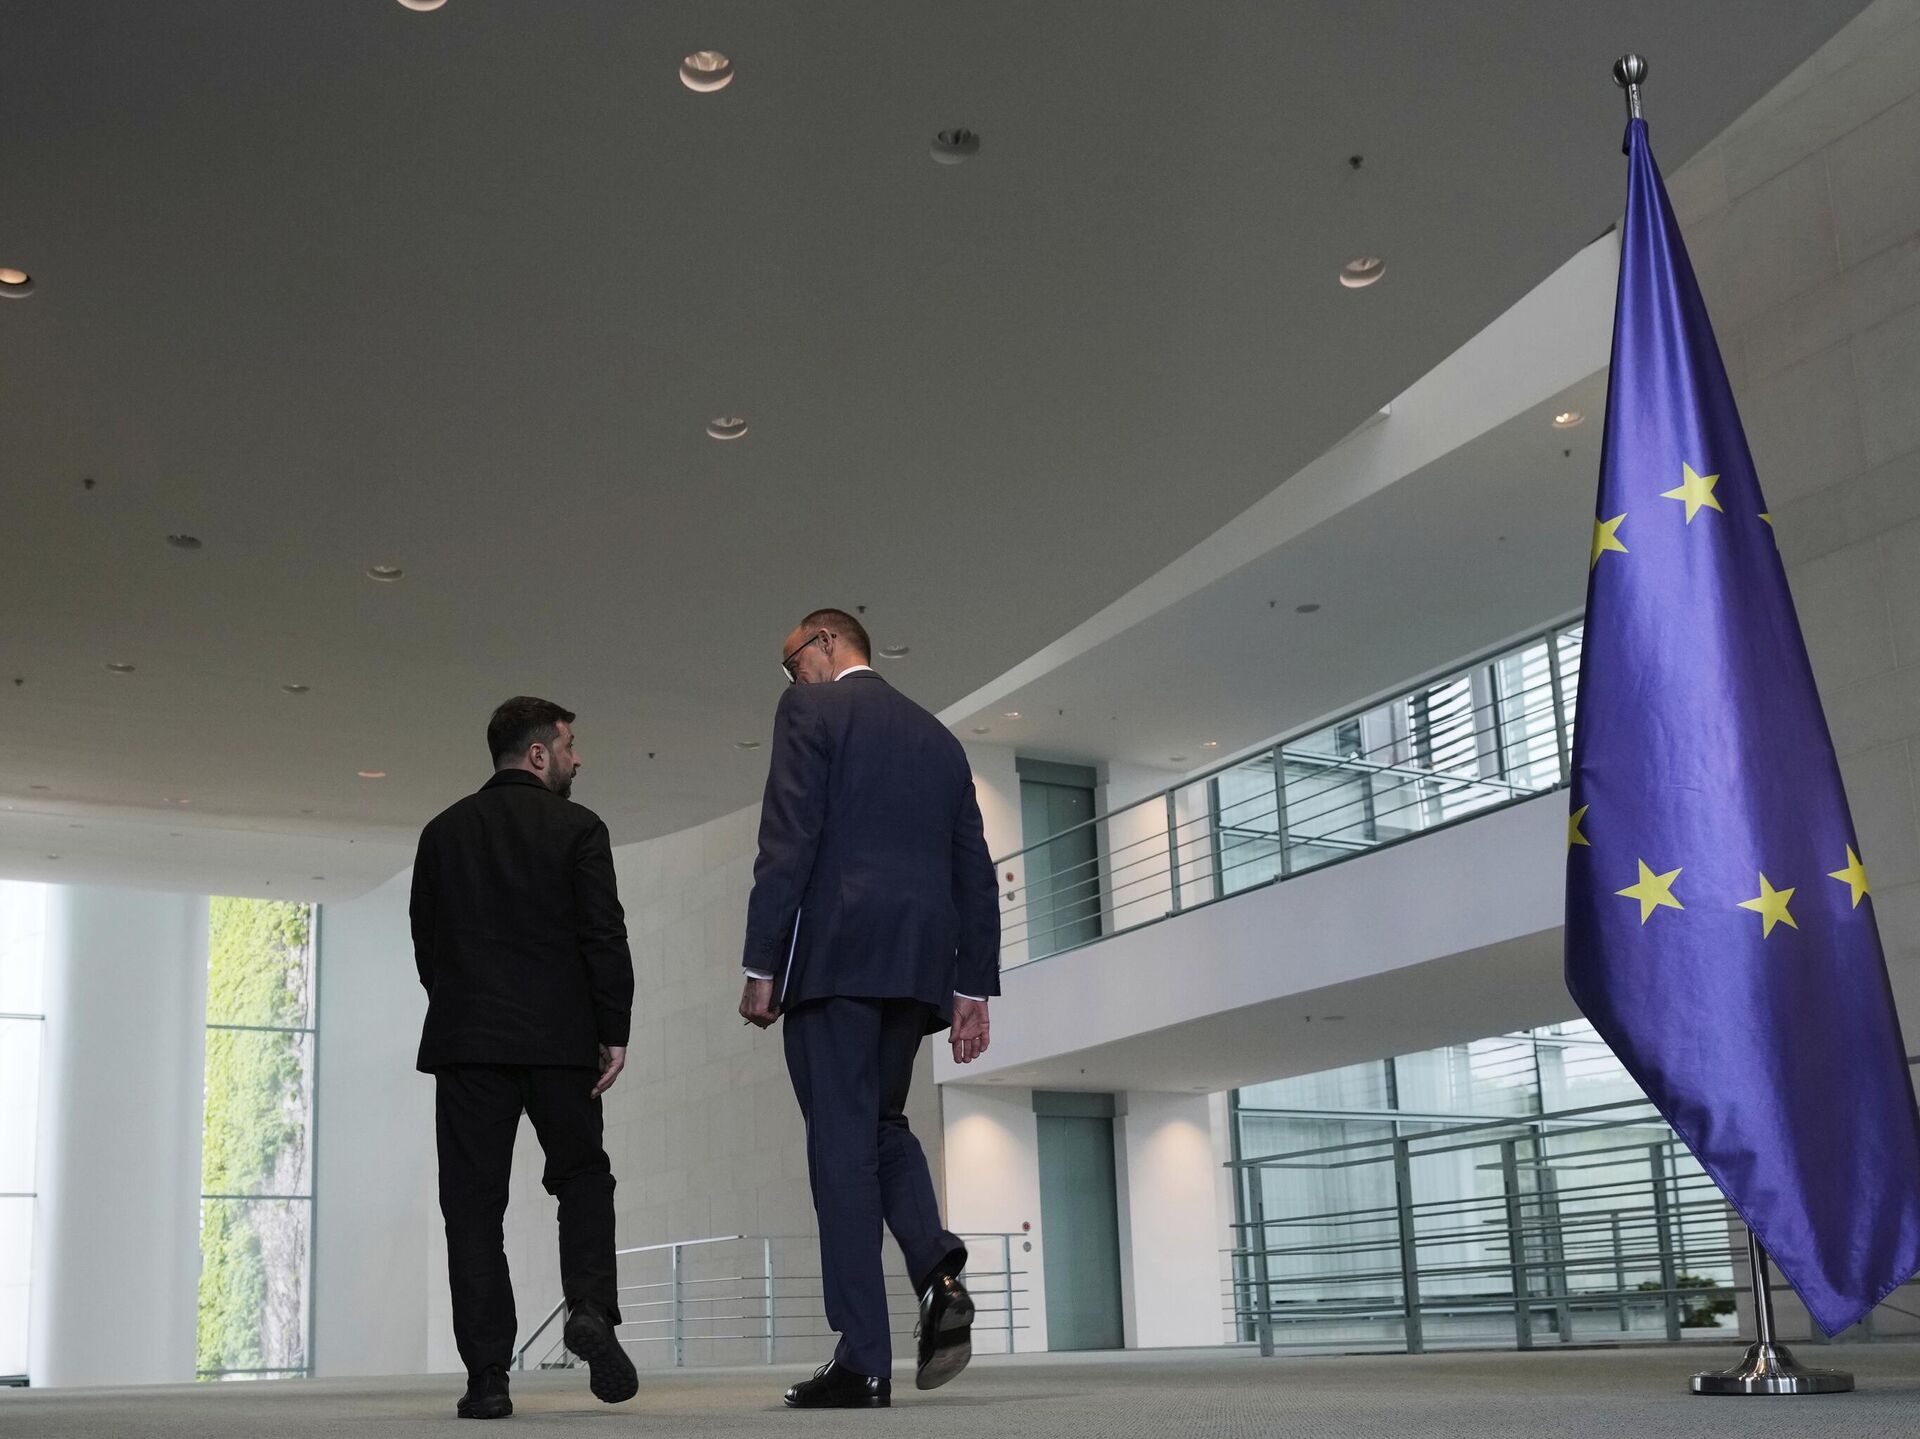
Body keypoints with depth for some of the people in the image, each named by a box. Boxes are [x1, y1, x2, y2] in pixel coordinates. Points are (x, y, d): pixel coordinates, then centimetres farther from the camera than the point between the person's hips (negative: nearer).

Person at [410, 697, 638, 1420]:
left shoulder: (441, 832, 10)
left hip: (465, 1041, 2)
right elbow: (605, 939, -7)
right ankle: (591, 1308, -7)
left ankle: (488, 1377, 0)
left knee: (473, 1204, 3)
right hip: (559, 1040, -2)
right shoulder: (578, 829, -1)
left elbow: (426, 943, 11)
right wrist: (614, 1033, -3)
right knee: (583, 1176, 15)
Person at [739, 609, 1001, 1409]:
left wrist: (761, 966, -9)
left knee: (842, 1141, -3)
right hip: (918, 962, 6)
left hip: (835, 953, -6)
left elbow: (789, 843, -9)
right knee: (882, 1122, 19)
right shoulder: (938, 736, 21)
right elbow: (974, 872, 16)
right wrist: (974, 988, 15)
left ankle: (862, 1361, -4)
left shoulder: (811, 707, 2)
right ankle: (940, 1275, -5)